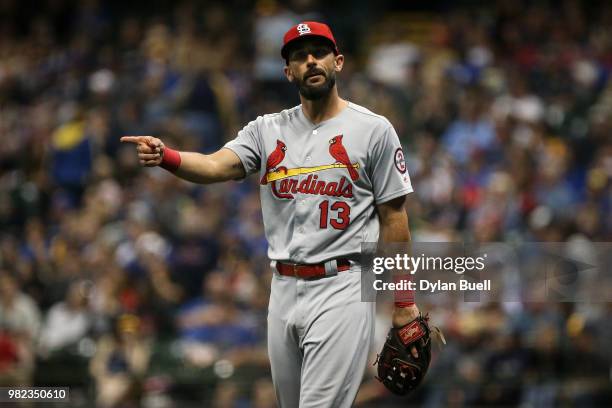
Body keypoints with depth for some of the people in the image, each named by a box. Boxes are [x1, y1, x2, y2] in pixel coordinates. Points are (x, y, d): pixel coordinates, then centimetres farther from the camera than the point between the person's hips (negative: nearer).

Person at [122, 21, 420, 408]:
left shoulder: (373, 129, -1)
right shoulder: (268, 129, 9)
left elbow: (393, 216, 0)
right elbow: (216, 166, -8)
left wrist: (403, 299, -2)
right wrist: (165, 156, -29)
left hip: (340, 289, -5)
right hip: (284, 288, 5)